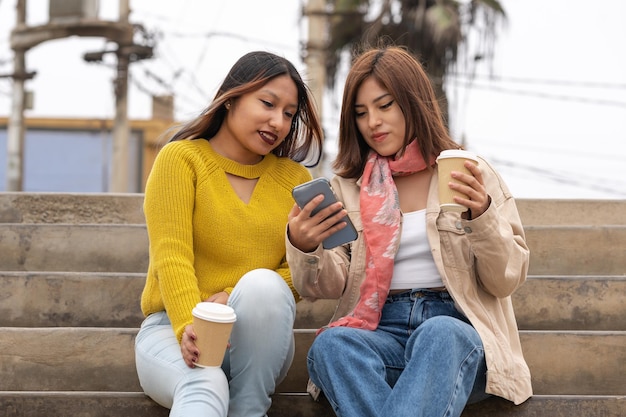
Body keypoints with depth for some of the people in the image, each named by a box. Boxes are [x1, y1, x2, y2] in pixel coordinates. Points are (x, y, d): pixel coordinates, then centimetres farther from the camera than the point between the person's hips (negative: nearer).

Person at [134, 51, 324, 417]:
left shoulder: (295, 179, 11)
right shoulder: (180, 158, 0)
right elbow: (171, 256, -12)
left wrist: (237, 297, -17)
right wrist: (189, 327, -31)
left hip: (255, 340, 3)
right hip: (174, 328, -3)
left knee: (262, 285, -30)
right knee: (205, 386, -36)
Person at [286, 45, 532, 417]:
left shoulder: (469, 173, 11)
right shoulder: (347, 187, 16)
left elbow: (508, 281, 5)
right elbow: (330, 286, 5)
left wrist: (481, 216, -13)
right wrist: (304, 247, -16)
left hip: (458, 328, -1)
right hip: (381, 330, 2)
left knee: (439, 335, -38)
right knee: (331, 343, -33)